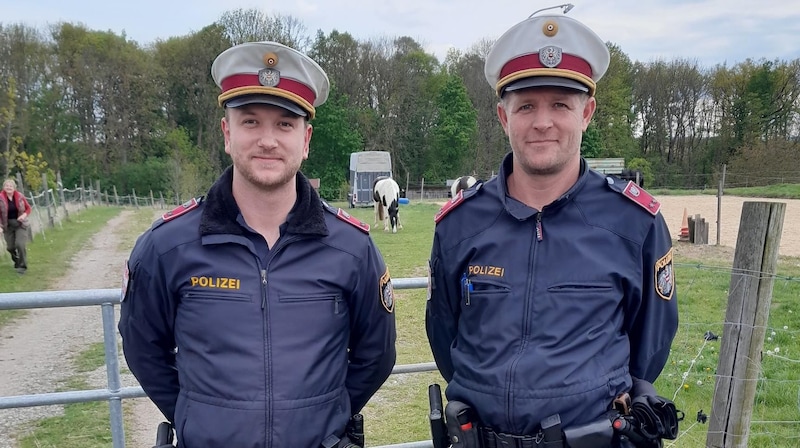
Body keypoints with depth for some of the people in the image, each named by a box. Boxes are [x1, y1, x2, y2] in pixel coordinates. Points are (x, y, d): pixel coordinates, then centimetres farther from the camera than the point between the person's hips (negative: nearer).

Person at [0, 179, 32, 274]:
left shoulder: (19, 196, -5)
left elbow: (28, 208, 6)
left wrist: (24, 215, -14)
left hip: (20, 224, -1)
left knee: (20, 244, -14)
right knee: (10, 247, 8)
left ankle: (22, 266, -2)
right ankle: (17, 261, 38)